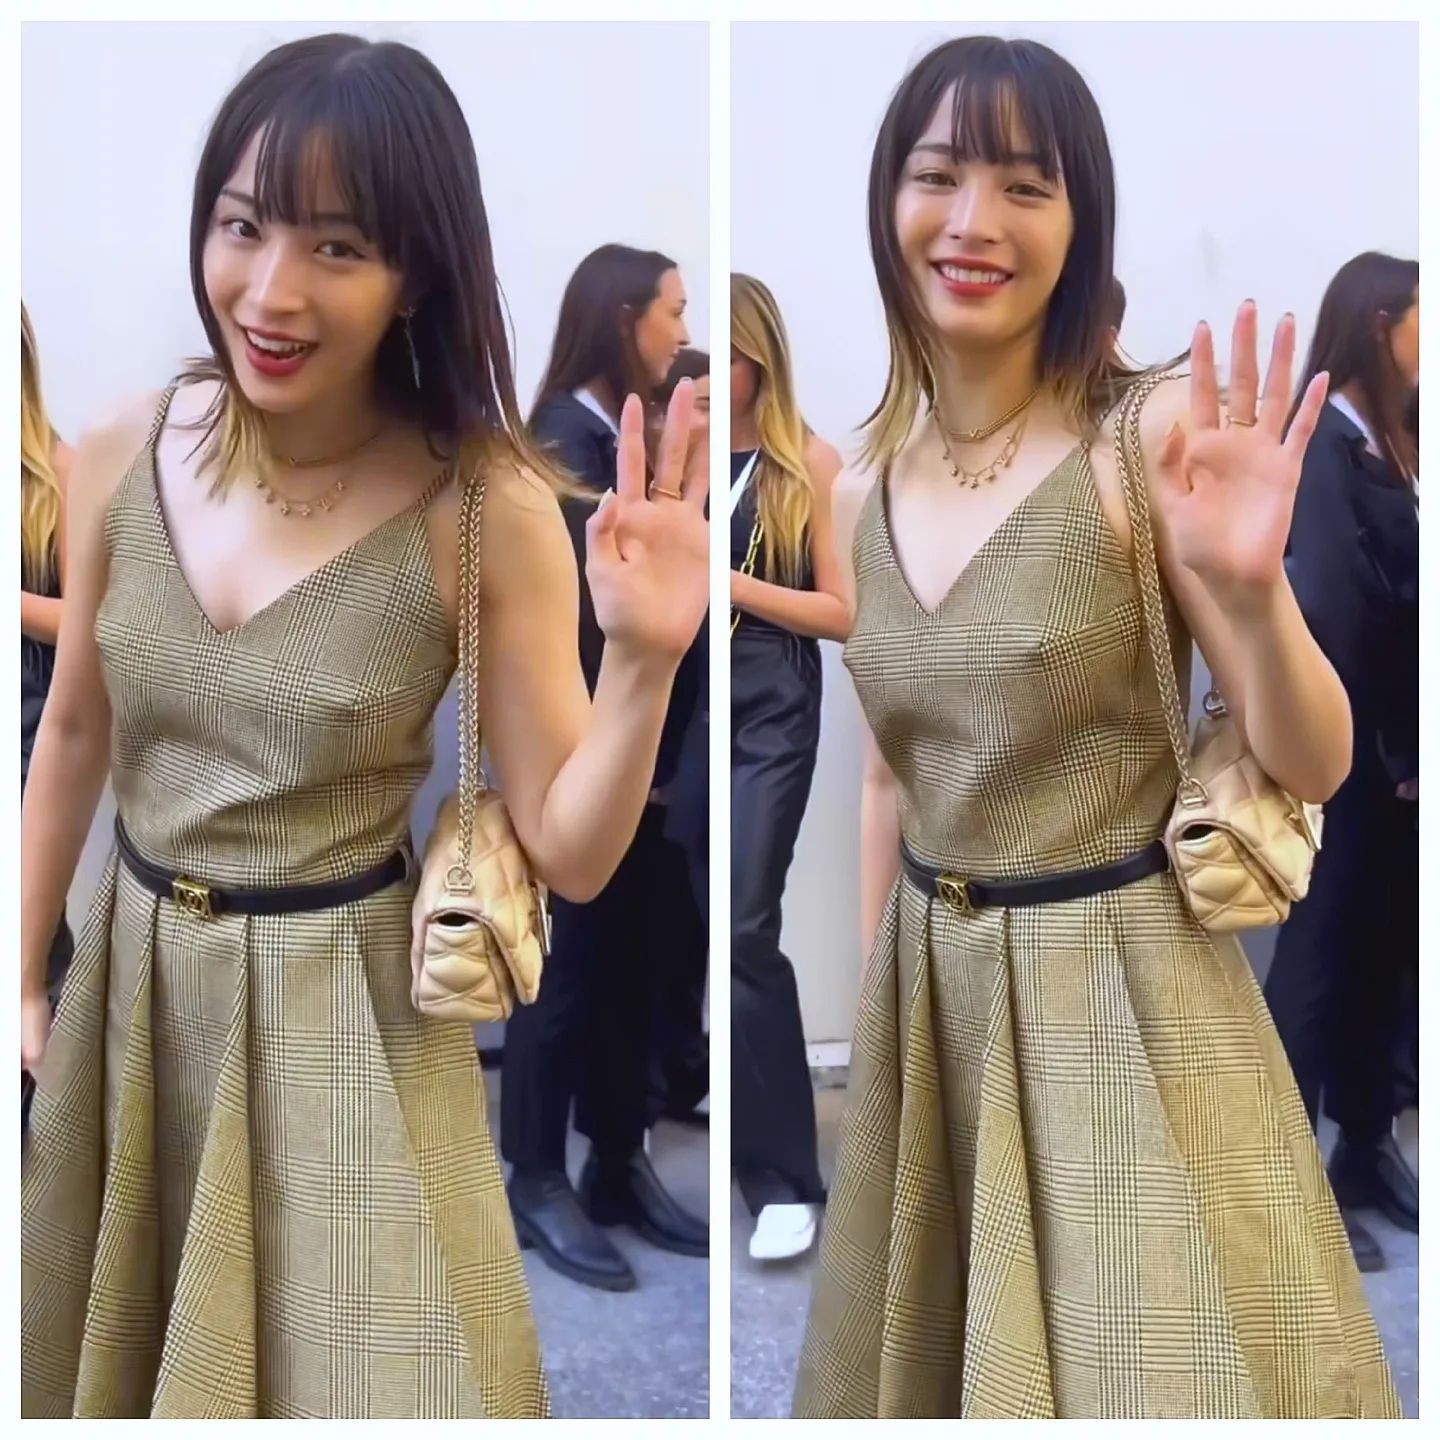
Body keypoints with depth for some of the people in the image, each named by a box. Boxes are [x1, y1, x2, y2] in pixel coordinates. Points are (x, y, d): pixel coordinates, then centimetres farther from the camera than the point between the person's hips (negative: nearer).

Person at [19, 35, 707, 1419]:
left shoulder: (486, 511, -20)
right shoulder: (123, 456, -8)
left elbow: (570, 854, -15)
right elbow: (74, 735, 6)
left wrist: (642, 662, -31)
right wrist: (21, 979, 11)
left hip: (343, 1009, -4)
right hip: (129, 982, 5)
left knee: (351, 1373, 11)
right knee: (107, 1364, 25)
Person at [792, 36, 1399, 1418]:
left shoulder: (1150, 440, -14)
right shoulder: (861, 492, 1)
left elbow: (1313, 766, -13)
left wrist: (1251, 586, -32)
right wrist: (869, 1013, 15)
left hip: (1122, 986, -5)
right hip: (931, 996, 5)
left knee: (1152, 1365, 9)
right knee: (937, 1362, 21)